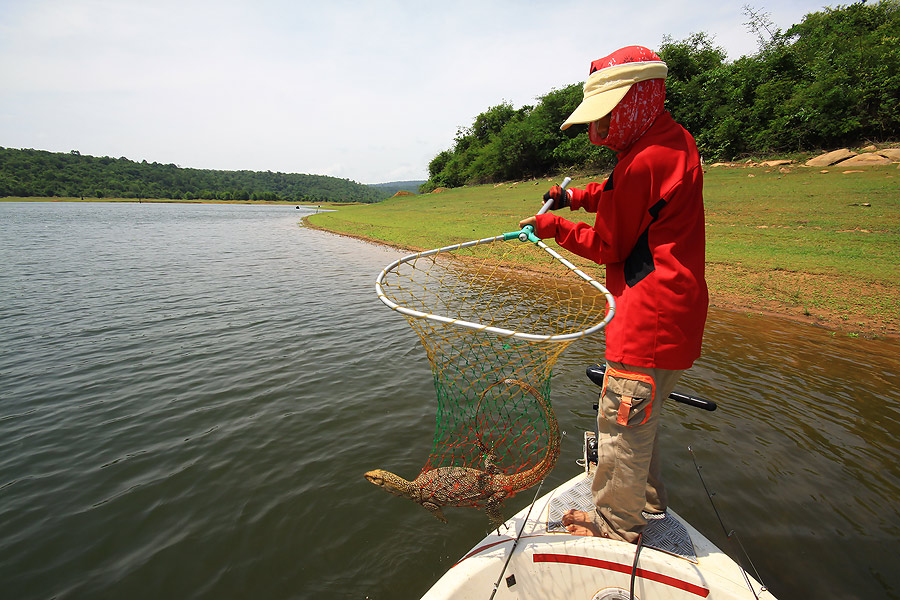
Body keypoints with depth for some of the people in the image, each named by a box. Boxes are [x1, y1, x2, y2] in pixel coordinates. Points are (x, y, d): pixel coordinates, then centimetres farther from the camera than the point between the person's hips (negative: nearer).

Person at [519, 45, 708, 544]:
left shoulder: (642, 163, -20)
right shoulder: (673, 139, 12)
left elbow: (607, 246, -10)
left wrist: (551, 227, 1)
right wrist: (579, 197, 13)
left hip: (649, 314, -11)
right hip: (676, 310, 11)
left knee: (621, 422, 3)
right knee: (639, 413, 24)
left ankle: (616, 525, 22)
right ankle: (648, 499, 42)